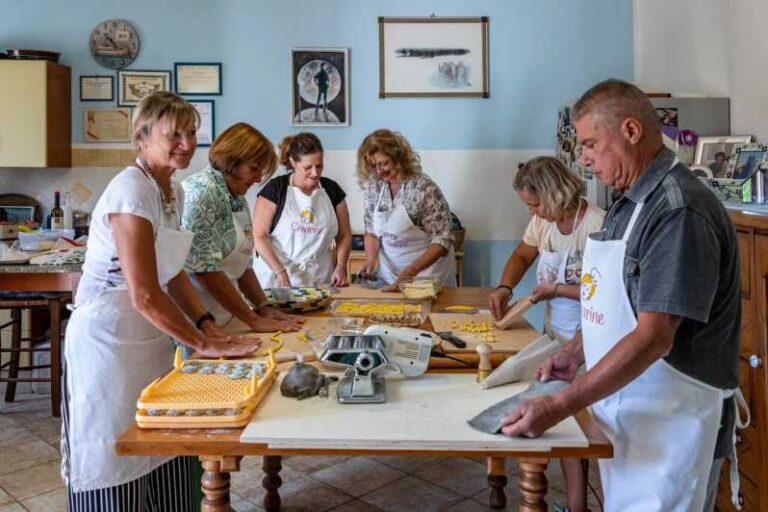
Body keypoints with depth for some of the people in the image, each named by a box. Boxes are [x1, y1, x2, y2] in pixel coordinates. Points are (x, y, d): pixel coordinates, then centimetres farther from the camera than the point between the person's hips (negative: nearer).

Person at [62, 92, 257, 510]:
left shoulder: (173, 190, 7)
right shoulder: (132, 191, -20)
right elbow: (144, 295, -24)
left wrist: (208, 326, 3)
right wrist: (203, 343, -17)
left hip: (149, 337, 8)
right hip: (108, 342, -8)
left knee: (165, 466, 14)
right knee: (114, 464, 6)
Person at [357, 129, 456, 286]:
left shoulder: (425, 188, -19)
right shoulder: (374, 187, -5)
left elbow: (442, 242, -19)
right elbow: (372, 231, 7)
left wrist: (411, 271, -28)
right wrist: (370, 262, -10)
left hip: (427, 271, -4)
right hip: (389, 276, 4)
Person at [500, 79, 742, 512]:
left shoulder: (680, 211, -22)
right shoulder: (631, 200, 8)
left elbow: (653, 337, -27)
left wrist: (559, 407, -26)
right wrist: (576, 353, 7)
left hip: (669, 423, -8)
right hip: (624, 412, 8)